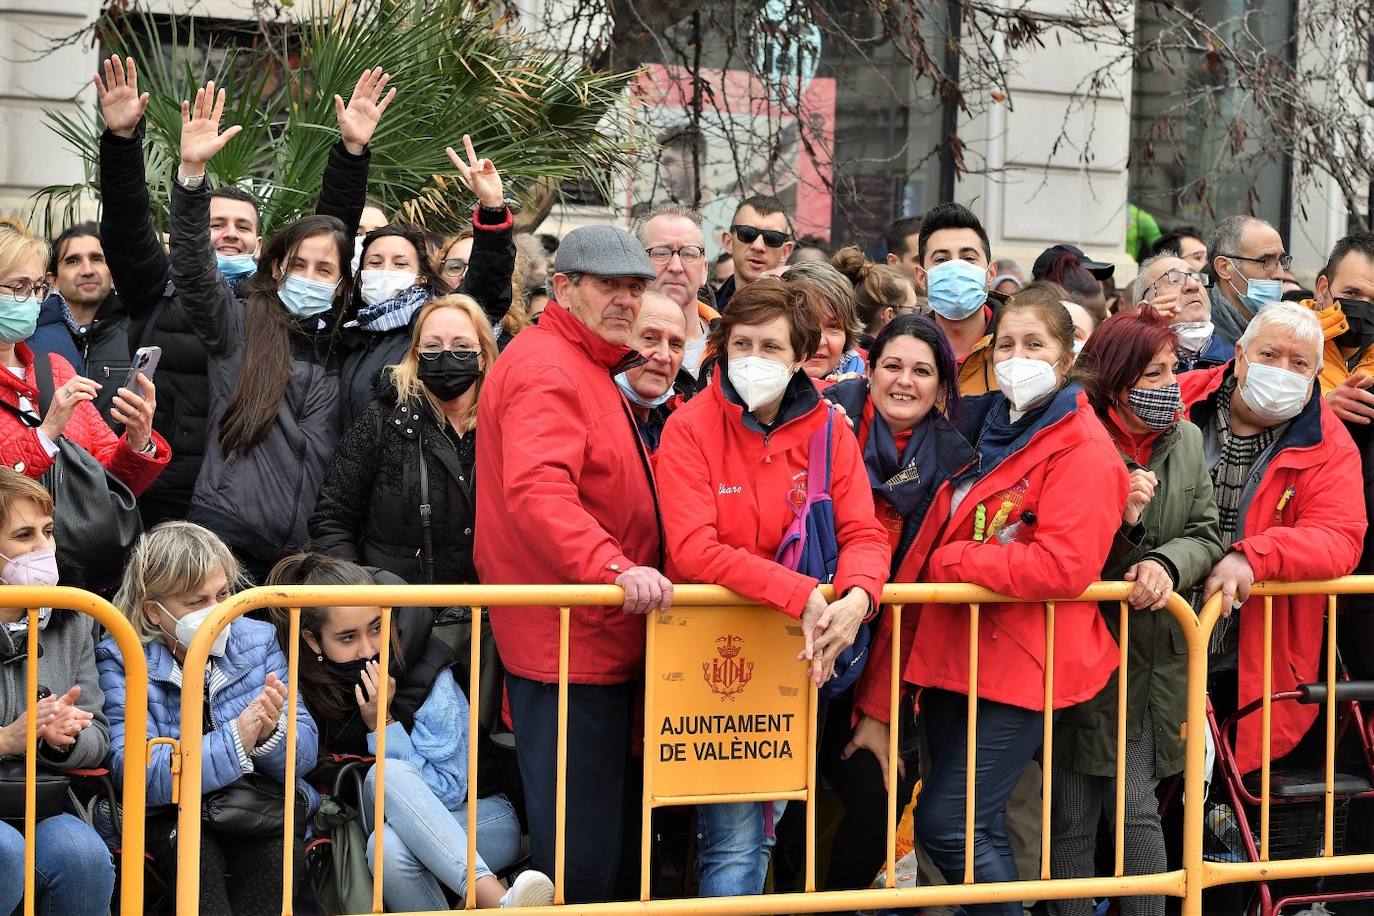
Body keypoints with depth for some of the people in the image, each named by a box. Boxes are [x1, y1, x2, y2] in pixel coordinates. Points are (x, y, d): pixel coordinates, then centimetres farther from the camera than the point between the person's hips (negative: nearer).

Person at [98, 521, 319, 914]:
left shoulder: (258, 639, 5)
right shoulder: (120, 661, -5)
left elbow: (305, 753, 0)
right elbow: (137, 775, -18)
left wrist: (270, 732, -24)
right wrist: (236, 739, -27)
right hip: (169, 817, -2)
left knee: (279, 852, -29)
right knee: (194, 851, -33)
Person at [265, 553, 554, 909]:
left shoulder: (428, 678, -17)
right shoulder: (311, 685, -5)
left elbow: (448, 794, -17)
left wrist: (383, 724, -23)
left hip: (484, 818, -3)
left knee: (385, 775, -36)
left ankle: (495, 899, -46)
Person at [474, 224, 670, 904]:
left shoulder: (590, 369, 22)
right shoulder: (546, 369, -13)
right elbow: (538, 491, -29)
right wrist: (613, 567, -39)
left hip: (599, 639, 11)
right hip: (568, 643, -11)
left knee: (596, 829, 15)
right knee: (579, 852, -10)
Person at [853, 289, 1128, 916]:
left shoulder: (1082, 449, -10)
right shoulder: (990, 432, 15)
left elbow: (1063, 566, -23)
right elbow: (935, 544, 22)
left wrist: (948, 561, -14)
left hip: (1020, 660, -8)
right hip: (952, 652, 8)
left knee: (947, 823, -13)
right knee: (978, 831, 12)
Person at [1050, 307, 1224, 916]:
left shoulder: (1186, 440, 4)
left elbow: (1206, 536, 3)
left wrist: (1167, 563, -18)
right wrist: (1118, 519, -25)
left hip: (1154, 658, 3)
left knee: (1136, 812, 2)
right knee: (1072, 820, 4)